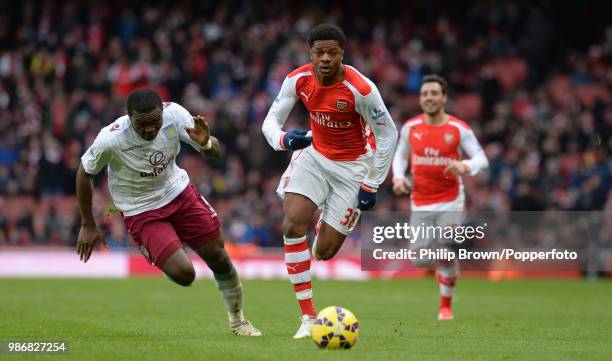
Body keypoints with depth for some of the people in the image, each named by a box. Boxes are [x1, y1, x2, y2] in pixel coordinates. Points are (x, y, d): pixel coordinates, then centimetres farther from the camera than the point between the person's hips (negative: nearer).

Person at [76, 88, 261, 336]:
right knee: (183, 274, -17)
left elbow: (216, 152, -11)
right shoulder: (110, 139, -29)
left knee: (218, 256, 5)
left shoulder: (174, 114, -21)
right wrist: (88, 226, -3)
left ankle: (237, 320, 31)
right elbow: (84, 173, -10)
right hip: (142, 212, -4)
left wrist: (206, 143, -37)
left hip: (179, 193, 4)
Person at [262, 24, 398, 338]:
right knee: (292, 226, -20)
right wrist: (284, 140, -31)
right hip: (314, 155, 3)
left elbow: (388, 135, -16)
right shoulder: (298, 80, -14)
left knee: (324, 252, -4)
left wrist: (371, 186, -14)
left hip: (352, 167, -3)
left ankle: (325, 225, 38)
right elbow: (270, 122, -7)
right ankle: (308, 317, -13)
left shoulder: (360, 89, -26)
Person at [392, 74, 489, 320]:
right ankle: (443, 267, 31)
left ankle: (446, 305, 14)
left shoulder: (459, 129, -6)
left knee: (447, 257, -9)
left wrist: (465, 166, -27)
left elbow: (482, 159, -5)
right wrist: (398, 176, -3)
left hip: (450, 202, -2)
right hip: (421, 204, 2)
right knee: (420, 259, -7)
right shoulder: (410, 127, 1)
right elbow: (400, 155, 16)